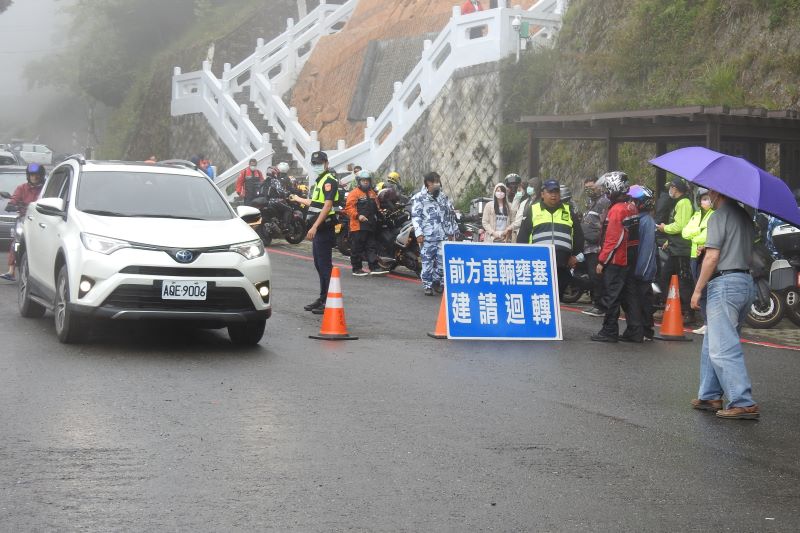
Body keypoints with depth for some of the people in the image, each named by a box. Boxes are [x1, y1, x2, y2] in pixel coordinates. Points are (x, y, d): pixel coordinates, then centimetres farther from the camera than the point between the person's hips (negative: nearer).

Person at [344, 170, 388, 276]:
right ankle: (356, 268, 5)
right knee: (357, 248, -1)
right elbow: (349, 207, -14)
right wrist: (358, 216, -25)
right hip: (358, 226, -7)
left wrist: (376, 216, 17)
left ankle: (374, 267, 6)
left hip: (370, 226, 7)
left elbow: (375, 207, 30)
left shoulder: (372, 193, 18)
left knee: (372, 247, 6)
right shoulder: (354, 193, -6)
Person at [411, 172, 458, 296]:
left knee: (442, 260, 0)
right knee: (427, 261, -2)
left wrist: (451, 232, 15)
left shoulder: (444, 197, 14)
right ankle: (427, 285, 6)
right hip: (427, 236, -4)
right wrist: (418, 233, -12)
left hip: (443, 236, 4)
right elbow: (415, 216, -4)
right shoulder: (419, 198, 0)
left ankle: (437, 281, 17)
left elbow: (451, 215, 19)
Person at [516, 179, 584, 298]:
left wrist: (576, 255, 9)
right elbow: (522, 236, 8)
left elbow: (578, 235, 19)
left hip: (562, 266, 2)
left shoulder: (568, 211, 15)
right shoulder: (533, 210, 10)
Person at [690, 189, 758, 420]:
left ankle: (743, 403, -13)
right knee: (712, 344, 17)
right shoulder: (745, 216, 16)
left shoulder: (719, 217, -10)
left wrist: (697, 290, -10)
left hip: (725, 282, -9)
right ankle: (710, 396, 19)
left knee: (723, 348, -9)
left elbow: (712, 257, -15)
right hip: (746, 282, 9)